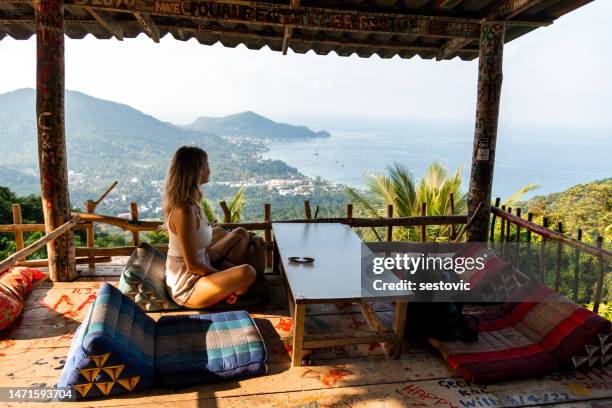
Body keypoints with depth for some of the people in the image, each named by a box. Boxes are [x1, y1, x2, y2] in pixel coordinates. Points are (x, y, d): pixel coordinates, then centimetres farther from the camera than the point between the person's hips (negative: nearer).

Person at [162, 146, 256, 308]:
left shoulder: (189, 201, 2)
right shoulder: (184, 210, -28)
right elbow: (192, 265, -24)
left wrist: (227, 267, 6)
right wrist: (223, 276, -10)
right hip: (186, 287, -10)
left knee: (241, 234, 17)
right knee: (247, 273, -30)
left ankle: (230, 285, 11)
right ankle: (230, 294, 4)